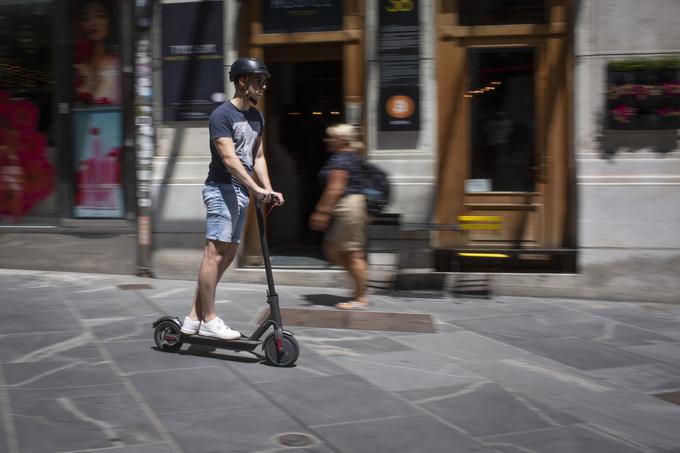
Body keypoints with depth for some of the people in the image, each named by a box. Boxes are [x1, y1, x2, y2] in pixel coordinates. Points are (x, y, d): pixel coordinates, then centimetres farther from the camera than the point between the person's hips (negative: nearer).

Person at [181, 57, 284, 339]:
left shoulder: (256, 117, 16)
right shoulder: (222, 115, -10)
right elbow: (229, 159, -18)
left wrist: (268, 189, 4)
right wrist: (257, 189, -25)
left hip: (241, 192, 9)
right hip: (222, 189, -9)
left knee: (228, 255, 9)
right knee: (215, 254, -9)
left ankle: (193, 318, 15)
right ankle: (209, 320, -4)